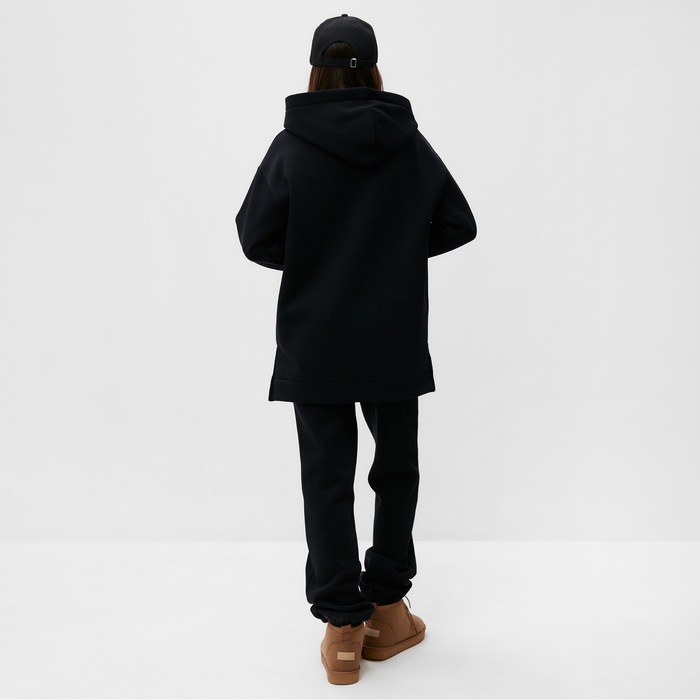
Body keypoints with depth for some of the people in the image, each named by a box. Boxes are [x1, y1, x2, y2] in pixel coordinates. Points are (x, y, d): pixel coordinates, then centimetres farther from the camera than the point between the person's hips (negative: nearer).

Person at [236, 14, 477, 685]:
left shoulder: (292, 145, -6)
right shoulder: (411, 143, 1)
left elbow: (255, 237, -7)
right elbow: (458, 224, 6)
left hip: (314, 343, -1)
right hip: (396, 340, 2)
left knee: (327, 477, 7)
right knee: (396, 467, 17)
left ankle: (343, 627, 12)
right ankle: (387, 609, 25)